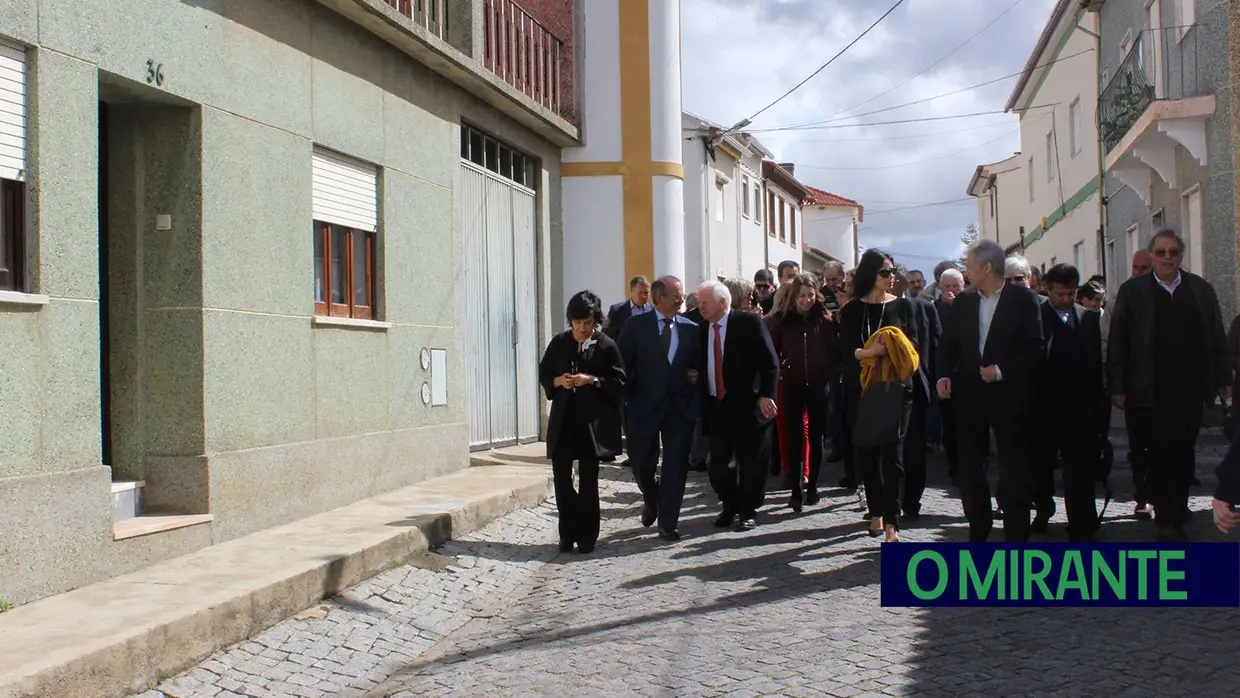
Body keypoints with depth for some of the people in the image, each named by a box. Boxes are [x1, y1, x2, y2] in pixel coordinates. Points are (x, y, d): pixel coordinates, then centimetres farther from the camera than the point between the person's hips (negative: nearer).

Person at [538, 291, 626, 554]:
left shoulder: (606, 346, -4)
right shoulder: (559, 342, 5)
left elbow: (619, 382, -4)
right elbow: (543, 373, 12)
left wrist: (593, 381, -18)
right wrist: (558, 381, -9)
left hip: (593, 419, -3)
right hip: (563, 418, 3)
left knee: (588, 478, 3)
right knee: (561, 475, 1)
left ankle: (587, 535, 14)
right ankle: (568, 532, 13)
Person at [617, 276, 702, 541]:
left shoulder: (691, 328, 4)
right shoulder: (636, 325, -3)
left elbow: (699, 363, 16)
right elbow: (623, 364, -2)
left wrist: (696, 375, -6)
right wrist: (623, 402, -6)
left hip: (681, 407, 1)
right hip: (644, 406, -1)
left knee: (676, 465, 0)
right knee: (641, 463, 6)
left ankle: (668, 522, 9)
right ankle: (651, 500, 37)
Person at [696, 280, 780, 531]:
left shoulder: (749, 322, -7)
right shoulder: (702, 328, 9)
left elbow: (770, 362, -9)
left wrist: (766, 395, -17)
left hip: (747, 405, -5)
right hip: (716, 406, 5)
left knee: (750, 462, 4)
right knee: (718, 463, 7)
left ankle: (748, 512, 17)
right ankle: (730, 507, 26)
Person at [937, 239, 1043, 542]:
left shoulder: (1023, 299, -3)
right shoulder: (962, 302, 9)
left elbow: (1034, 347, -7)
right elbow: (948, 344, 10)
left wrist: (1002, 370, -16)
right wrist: (944, 375, -7)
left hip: (1008, 395, -4)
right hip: (969, 395, 4)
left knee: (1013, 469, -1)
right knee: (969, 469, 8)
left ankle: (1016, 537, 6)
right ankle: (978, 532, 21)